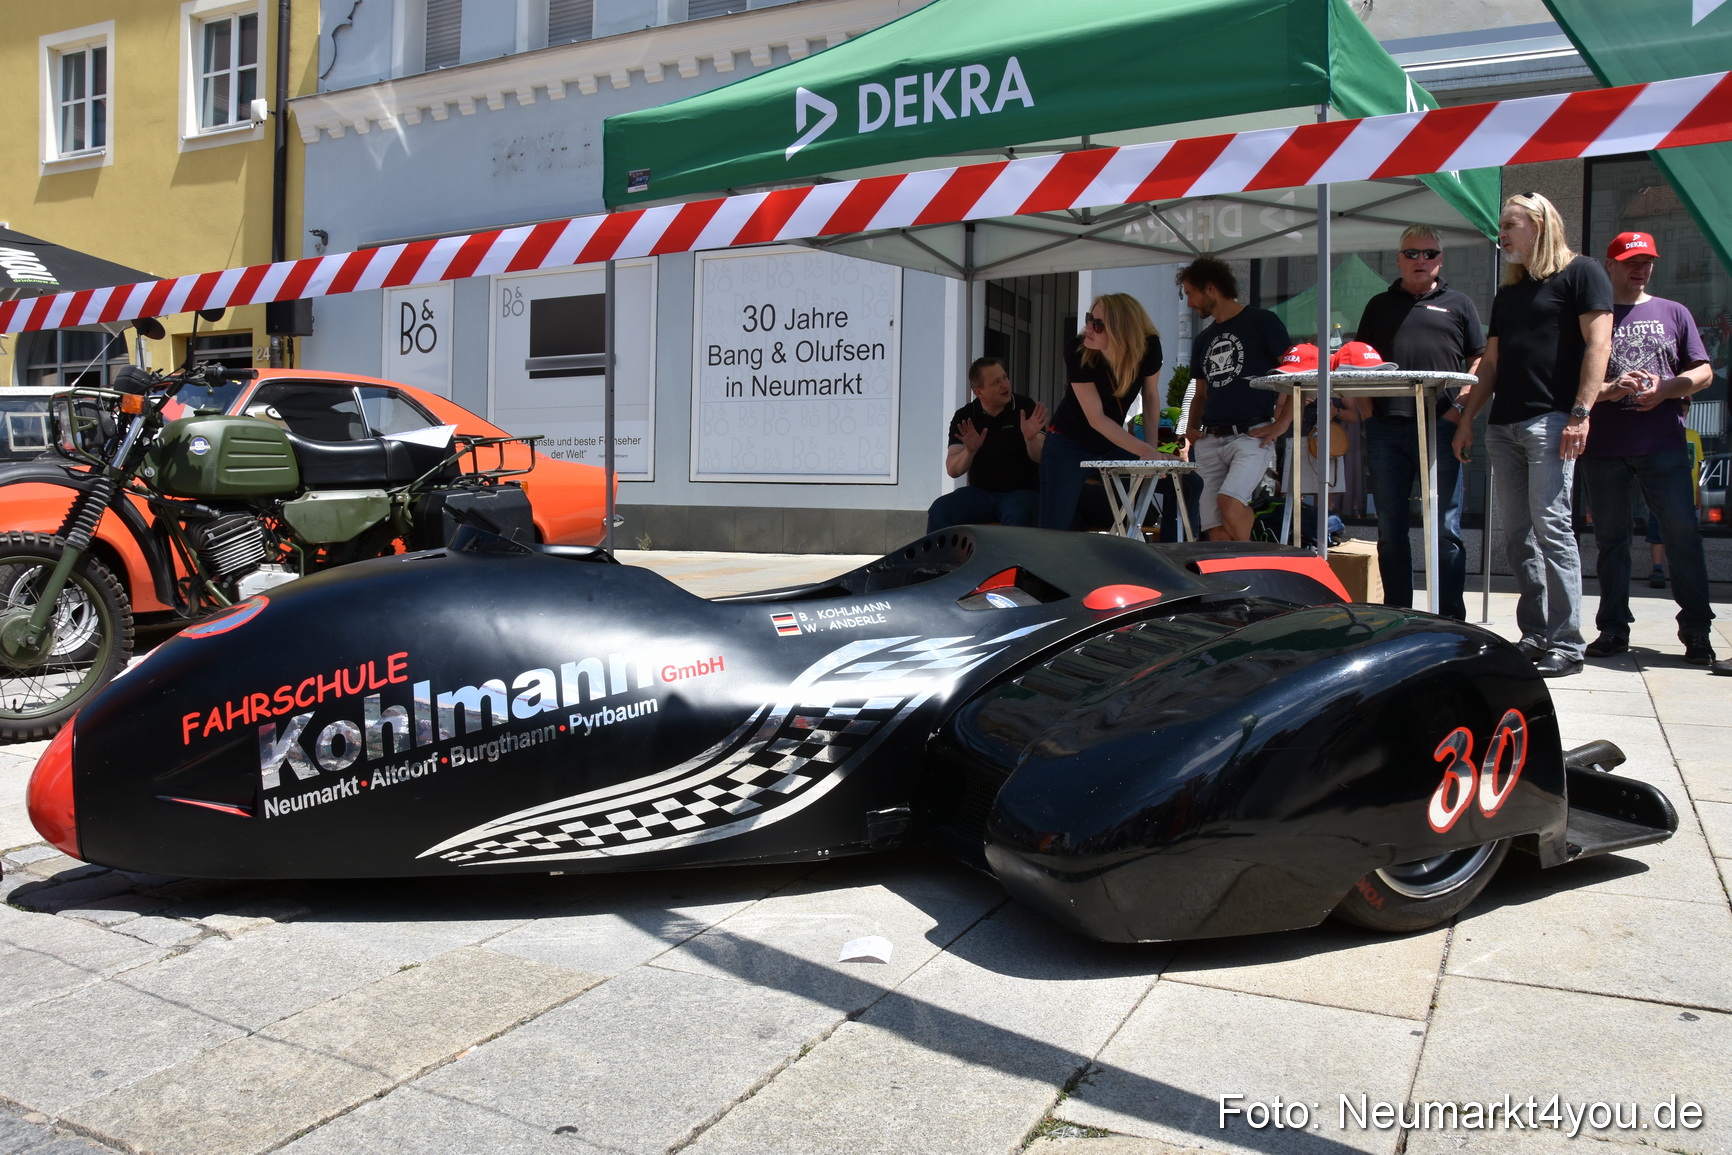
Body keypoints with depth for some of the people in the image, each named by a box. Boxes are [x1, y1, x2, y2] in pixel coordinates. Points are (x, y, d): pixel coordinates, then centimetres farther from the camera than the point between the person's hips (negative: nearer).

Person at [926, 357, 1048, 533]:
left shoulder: (1026, 408, -3)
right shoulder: (964, 417, 1)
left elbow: (1040, 458, -8)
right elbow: (953, 470, -4)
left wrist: (1031, 439, -30)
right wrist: (969, 451, -25)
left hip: (1021, 491, -2)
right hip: (980, 492, 2)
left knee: (1017, 517, -36)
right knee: (939, 509, -24)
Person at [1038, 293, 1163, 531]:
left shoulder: (1148, 347, -20)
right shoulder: (1077, 351, -27)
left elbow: (1150, 395, -2)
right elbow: (1096, 418, -27)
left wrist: (1152, 449, -7)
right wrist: (1145, 451, -33)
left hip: (1114, 442, 4)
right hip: (1069, 443, -3)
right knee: (1056, 529, -8)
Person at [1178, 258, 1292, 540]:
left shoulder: (1261, 322, 2)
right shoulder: (1202, 340, 22)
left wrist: (1281, 424, -11)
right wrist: (1193, 428, 10)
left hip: (1252, 435, -6)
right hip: (1210, 440, 7)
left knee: (1229, 500, -29)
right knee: (1216, 529, -5)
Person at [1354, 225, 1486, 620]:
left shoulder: (1458, 304, 12)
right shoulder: (1379, 305, 18)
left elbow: (1480, 361, 8)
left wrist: (1460, 406, -6)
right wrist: (1367, 410, 3)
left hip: (1439, 428, -2)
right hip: (1386, 428, 3)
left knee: (1446, 529, -2)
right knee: (1390, 529, 6)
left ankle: (1451, 619, 3)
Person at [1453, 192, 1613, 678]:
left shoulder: (1580, 273, 2)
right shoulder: (1507, 294, 23)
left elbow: (1598, 343, -7)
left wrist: (1581, 412, -16)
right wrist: (1467, 418, 16)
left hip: (1550, 420, -7)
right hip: (1503, 426, 7)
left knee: (1551, 527, -12)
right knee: (1517, 535, 5)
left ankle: (1566, 643, -7)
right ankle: (1535, 637, 9)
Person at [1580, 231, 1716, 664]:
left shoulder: (1673, 313, 15)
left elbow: (1703, 372, 10)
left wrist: (1665, 389, -8)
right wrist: (1610, 390, -14)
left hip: (1663, 445, 1)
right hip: (1603, 446, 0)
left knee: (1683, 533, -5)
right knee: (1610, 538, 4)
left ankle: (1696, 628, 3)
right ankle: (1613, 628, 11)